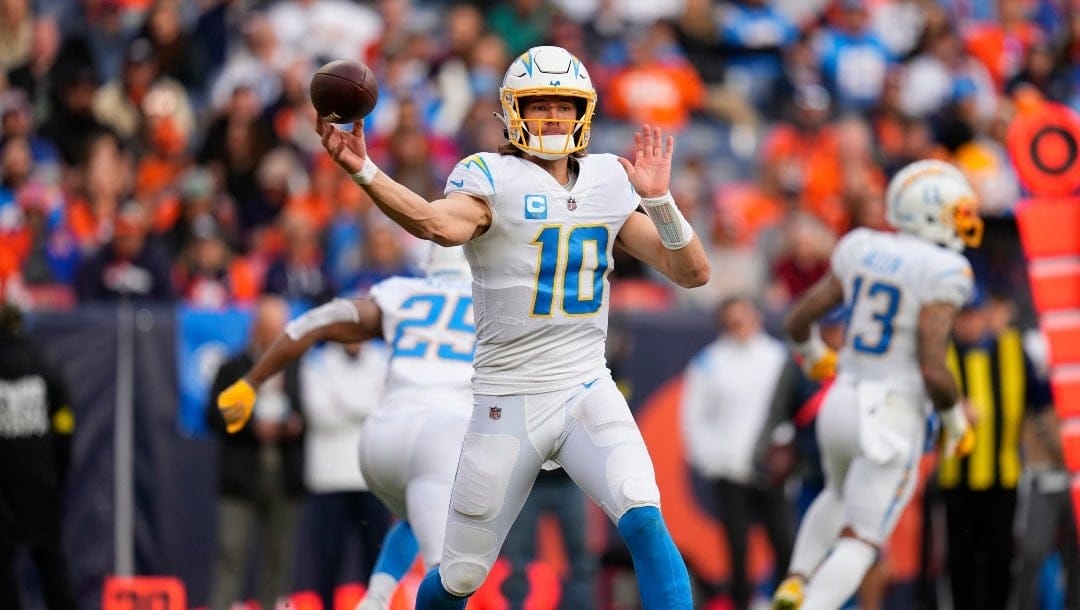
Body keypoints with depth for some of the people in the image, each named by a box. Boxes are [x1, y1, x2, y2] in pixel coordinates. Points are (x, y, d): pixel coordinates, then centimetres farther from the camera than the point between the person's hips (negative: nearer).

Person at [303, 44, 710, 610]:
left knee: (646, 523, -23)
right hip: (508, 403, -2)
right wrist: (362, 170, -49)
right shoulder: (491, 179, -8)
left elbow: (693, 272, 5)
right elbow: (442, 224, -33)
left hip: (589, 391, 3)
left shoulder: (609, 182, 7)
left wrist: (658, 199, -12)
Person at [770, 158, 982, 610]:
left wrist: (812, 354, 29)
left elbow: (797, 321, 7)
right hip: (893, 417, -7)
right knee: (858, 543, -1)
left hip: (842, 403, 7)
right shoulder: (940, 272, -15)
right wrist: (955, 421, -2)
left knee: (841, 494, 34)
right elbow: (933, 372, -21)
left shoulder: (860, 250, 3)